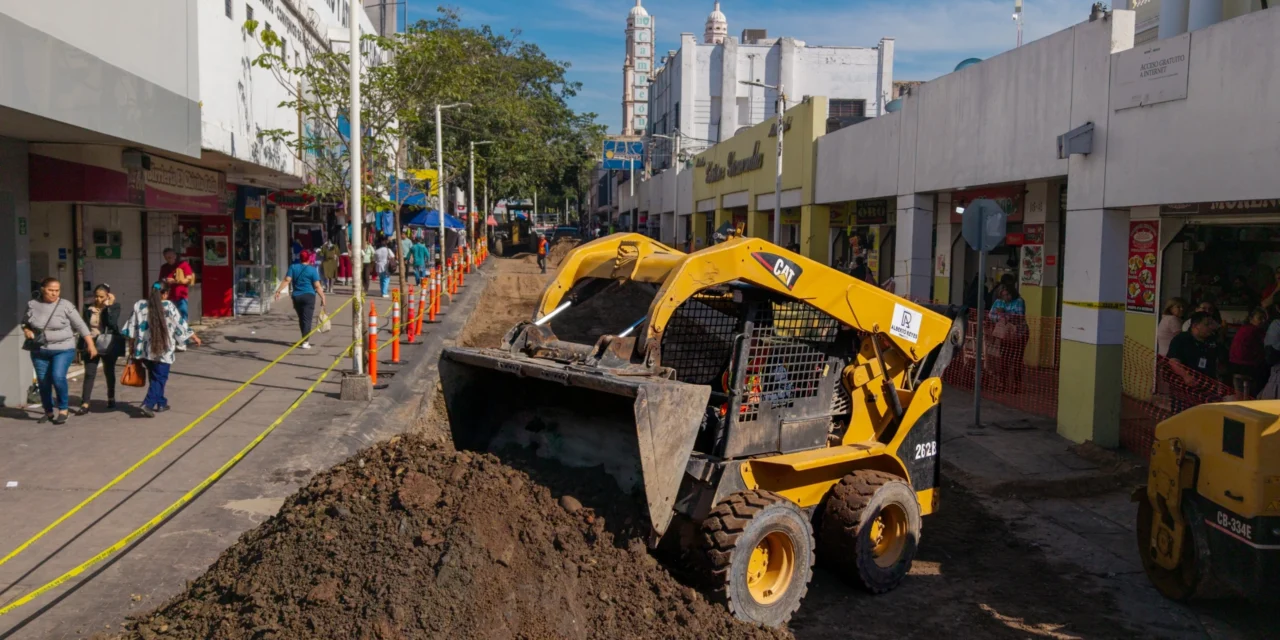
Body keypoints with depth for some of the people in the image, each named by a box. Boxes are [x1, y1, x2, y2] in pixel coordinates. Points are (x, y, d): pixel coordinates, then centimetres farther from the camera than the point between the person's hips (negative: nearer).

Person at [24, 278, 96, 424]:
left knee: (58, 377, -21)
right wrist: (26, 330, -5)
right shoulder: (32, 305, 0)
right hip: (39, 350, 4)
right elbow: (25, 323, 17)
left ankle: (63, 409, -2)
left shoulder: (65, 306, -9)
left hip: (63, 349, -4)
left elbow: (80, 325, -4)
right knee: (43, 382, 8)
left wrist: (91, 344, -5)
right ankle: (48, 412, 26)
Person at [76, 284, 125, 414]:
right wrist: (82, 345, 9)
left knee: (109, 372, 15)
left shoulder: (114, 307, -6)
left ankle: (111, 398, 32)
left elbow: (112, 323, -22)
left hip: (109, 346, -2)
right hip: (91, 345, 2)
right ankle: (85, 404, -6)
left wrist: (109, 306, -23)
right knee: (89, 374, -5)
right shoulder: (88, 308, 3)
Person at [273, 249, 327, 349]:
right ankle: (305, 342, -14)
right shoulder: (312, 270, -5)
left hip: (296, 297, 4)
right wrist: (323, 297, -4)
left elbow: (287, 280, -5)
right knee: (307, 319, -5)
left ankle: (305, 339, 29)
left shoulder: (293, 267, 4)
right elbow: (317, 286, -8)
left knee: (301, 319, 17)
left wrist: (278, 290, -6)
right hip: (309, 296, -4)